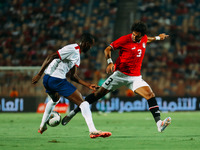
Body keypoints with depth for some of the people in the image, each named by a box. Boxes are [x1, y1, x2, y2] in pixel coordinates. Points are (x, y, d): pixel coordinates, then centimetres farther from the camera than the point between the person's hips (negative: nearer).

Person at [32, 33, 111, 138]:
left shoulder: (77, 55, 19)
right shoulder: (72, 50, -12)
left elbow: (73, 76, 20)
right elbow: (50, 57, -17)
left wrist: (88, 85, 13)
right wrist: (39, 75, -18)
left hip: (48, 79, 11)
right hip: (57, 79, -11)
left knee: (55, 100, 40)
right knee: (82, 102, -12)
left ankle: (42, 127, 50)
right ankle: (93, 131, -23)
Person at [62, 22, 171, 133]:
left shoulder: (144, 39, 4)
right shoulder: (124, 39, -13)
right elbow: (108, 49, -9)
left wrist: (157, 38, 30)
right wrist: (110, 63, -23)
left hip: (136, 77, 4)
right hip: (120, 74, -4)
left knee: (150, 94, -16)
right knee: (99, 93, -4)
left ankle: (159, 124, -20)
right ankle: (74, 112, 8)